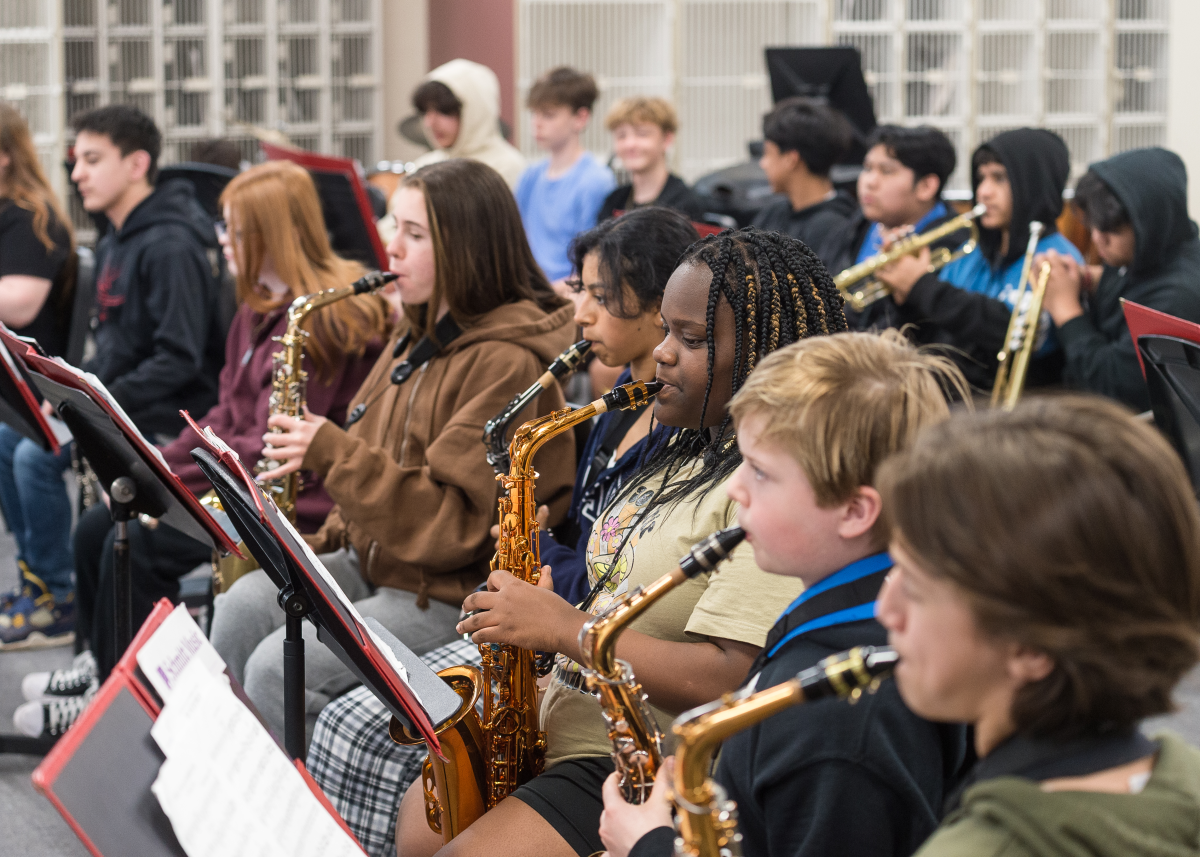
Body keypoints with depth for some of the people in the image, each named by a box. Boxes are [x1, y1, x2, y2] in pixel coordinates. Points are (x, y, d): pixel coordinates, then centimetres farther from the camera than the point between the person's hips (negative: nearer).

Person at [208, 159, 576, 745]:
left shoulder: (506, 363, -17)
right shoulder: (418, 340, 15)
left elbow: (454, 524, -23)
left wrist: (330, 451, -23)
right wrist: (324, 543, 6)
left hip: (452, 597, -9)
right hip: (372, 564, 9)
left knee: (277, 668, -23)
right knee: (243, 604, -13)